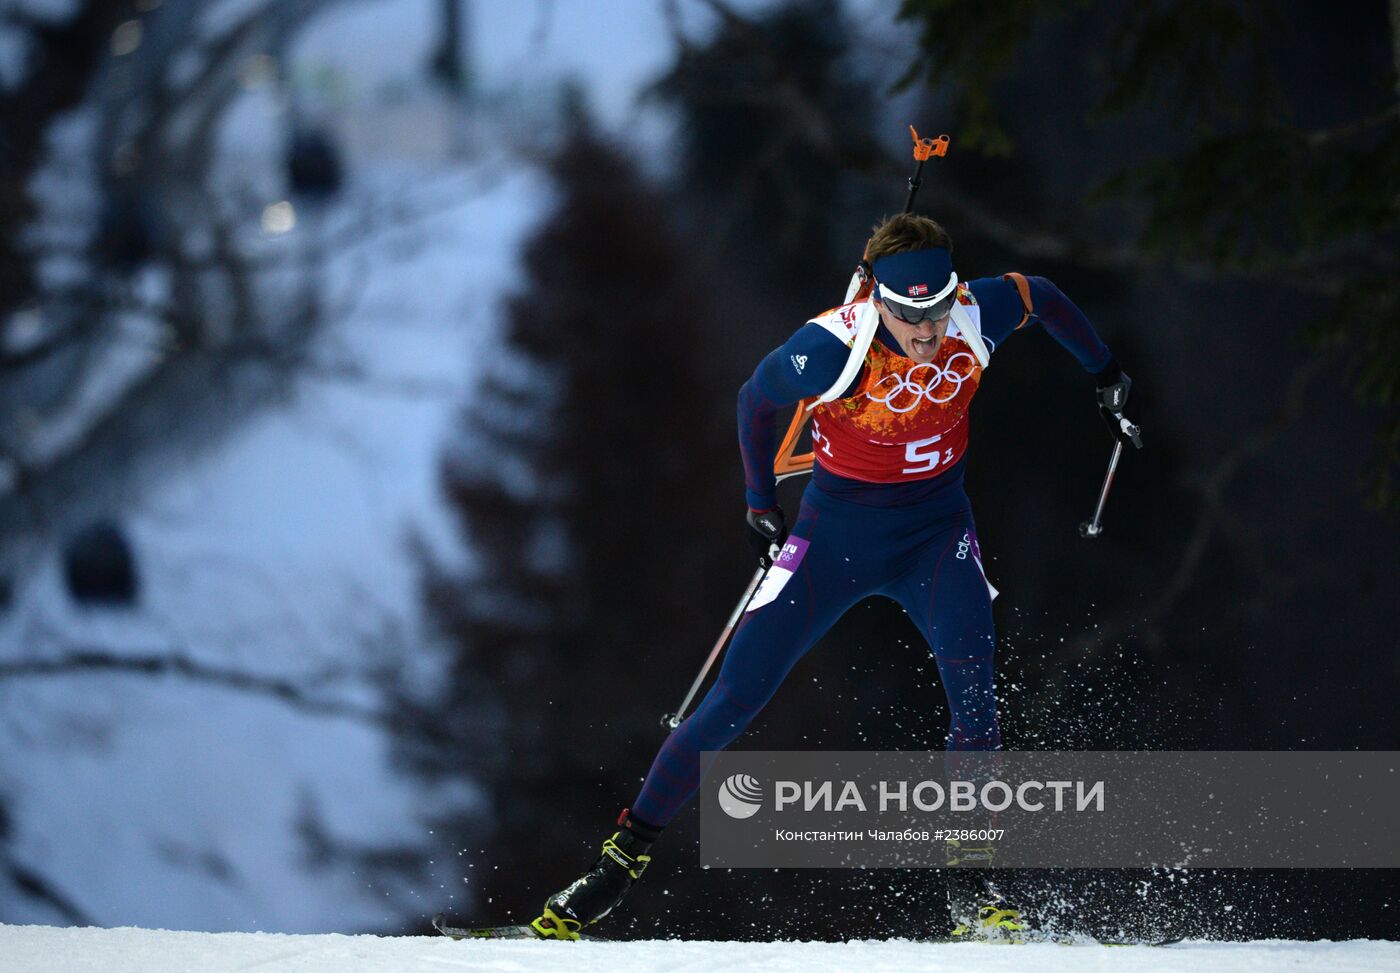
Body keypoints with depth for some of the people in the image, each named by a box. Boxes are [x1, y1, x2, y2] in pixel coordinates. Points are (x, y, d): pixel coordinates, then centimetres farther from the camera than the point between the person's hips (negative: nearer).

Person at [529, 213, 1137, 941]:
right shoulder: (831, 347, -26)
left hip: (935, 531, 1)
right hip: (836, 531, -1)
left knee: (969, 674, -24)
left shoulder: (976, 320, -19)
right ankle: (625, 855, 6)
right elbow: (757, 400, -5)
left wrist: (1103, 371, 13)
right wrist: (760, 502, 1)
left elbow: (1042, 297, 5)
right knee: (738, 693, -6)